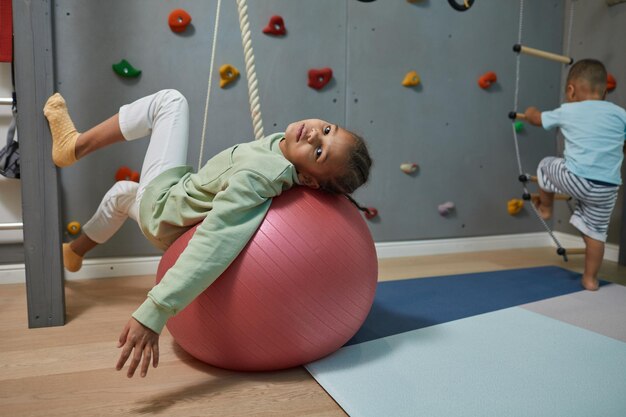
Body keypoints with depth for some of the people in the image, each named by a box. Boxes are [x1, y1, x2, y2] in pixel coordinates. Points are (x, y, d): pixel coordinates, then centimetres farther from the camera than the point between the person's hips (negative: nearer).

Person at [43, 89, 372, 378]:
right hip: (184, 193, 6)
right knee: (122, 190, 37)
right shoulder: (285, 145, -22)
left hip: (161, 207, -6)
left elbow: (213, 246, -49)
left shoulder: (259, 177, -43)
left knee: (171, 100, 1)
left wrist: (154, 313, -51)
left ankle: (76, 146, 12)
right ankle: (74, 251, 61)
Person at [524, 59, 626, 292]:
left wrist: (530, 112, 48)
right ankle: (590, 278, 26)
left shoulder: (566, 111, 8)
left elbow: (537, 119, 25)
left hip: (575, 179, -2)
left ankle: (545, 208, 46)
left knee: (546, 165, 28)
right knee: (596, 232, 16)